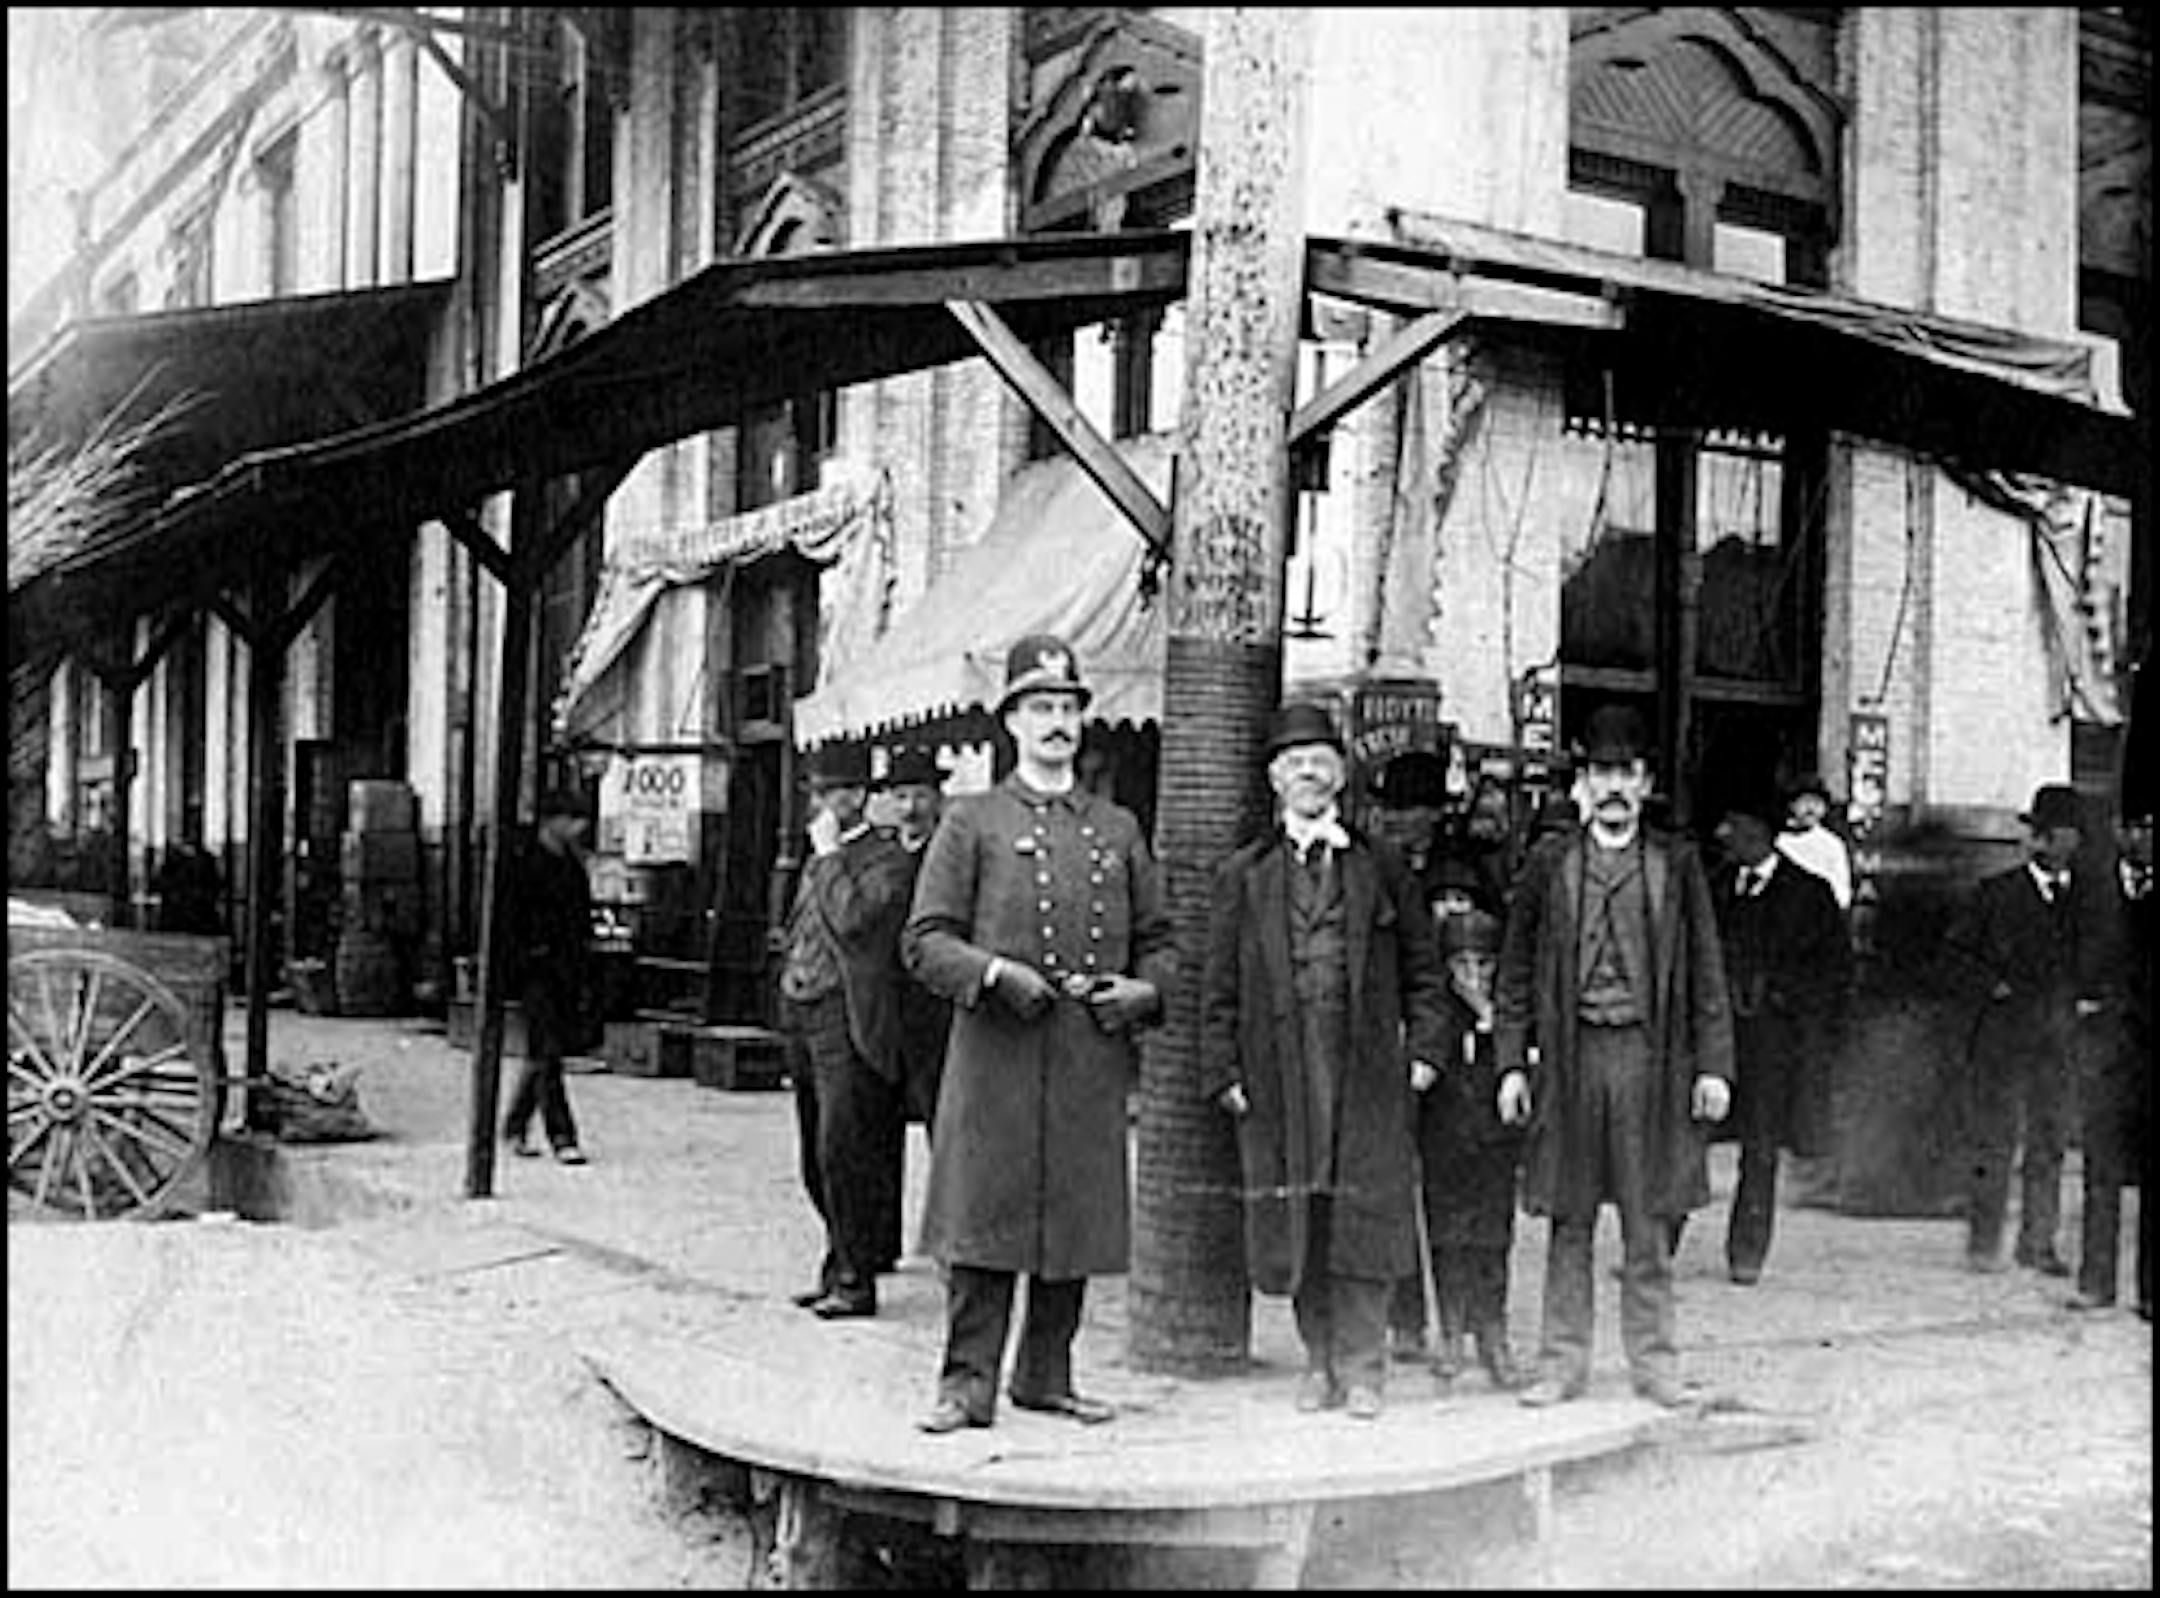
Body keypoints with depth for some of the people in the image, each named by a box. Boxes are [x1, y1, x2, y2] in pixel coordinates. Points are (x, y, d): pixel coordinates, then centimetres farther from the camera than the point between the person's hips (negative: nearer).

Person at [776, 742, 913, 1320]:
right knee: (816, 1158, 12)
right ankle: (841, 1263, 23)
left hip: (848, 1021, -8)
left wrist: (829, 854, -13)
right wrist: (790, 976, 16)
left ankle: (854, 1282, 0)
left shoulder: (887, 860, -8)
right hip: (801, 1015, 8)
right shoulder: (819, 861, 19)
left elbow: (852, 919, -23)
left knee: (842, 1152, -9)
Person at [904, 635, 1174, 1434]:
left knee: (1079, 1220, 7)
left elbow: (1158, 939, 19)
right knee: (984, 1218, -4)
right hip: (996, 1057, -3)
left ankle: (1047, 1376, 20)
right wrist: (996, 973, -17)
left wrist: (1143, 989, -2)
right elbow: (925, 940, -1)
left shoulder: (1118, 827, 15)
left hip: (1094, 1060, 4)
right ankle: (968, 1382, 4)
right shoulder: (972, 821, 4)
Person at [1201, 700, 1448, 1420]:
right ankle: (1319, 1360, 17)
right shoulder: (1242, 875, 10)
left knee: (1363, 1218, -2)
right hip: (1278, 1075, 1)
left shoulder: (1382, 867, 11)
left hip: (1367, 1070, -1)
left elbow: (1422, 967, 12)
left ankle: (1361, 1367, 7)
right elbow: (1221, 986, 7)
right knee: (1293, 1220, 4)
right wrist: (1223, 1071, 0)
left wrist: (1423, 1049, 2)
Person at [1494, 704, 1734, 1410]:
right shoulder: (1550, 862, 7)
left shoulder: (1676, 864, 7)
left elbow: (1706, 972, 6)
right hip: (1570, 1054, 0)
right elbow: (1516, 971, 7)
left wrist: (1712, 1066, -1)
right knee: (1568, 1222, 5)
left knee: (1648, 1223, 5)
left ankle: (1653, 1362, 15)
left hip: (1649, 1056, 0)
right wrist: (1512, 1063, 1)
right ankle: (1563, 1360, 13)